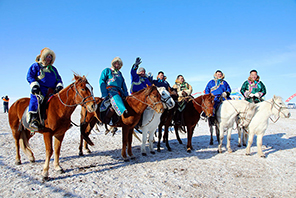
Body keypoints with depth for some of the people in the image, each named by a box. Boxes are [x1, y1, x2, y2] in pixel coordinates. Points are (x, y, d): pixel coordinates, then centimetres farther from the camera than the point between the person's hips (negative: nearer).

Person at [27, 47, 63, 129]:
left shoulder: (53, 69, 26)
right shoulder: (35, 66, 11)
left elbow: (58, 79, 24)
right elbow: (29, 77, 2)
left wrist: (59, 86, 3)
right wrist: (35, 86, -13)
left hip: (52, 90, 5)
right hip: (40, 89, -5)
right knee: (36, 99, -34)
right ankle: (33, 119, -39)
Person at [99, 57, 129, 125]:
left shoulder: (119, 73, 28)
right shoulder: (107, 71, 12)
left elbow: (123, 85, 20)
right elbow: (101, 81, 1)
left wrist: (126, 95, 4)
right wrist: (104, 94, -13)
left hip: (119, 92, 7)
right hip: (110, 91, -7)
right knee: (117, 104, -34)